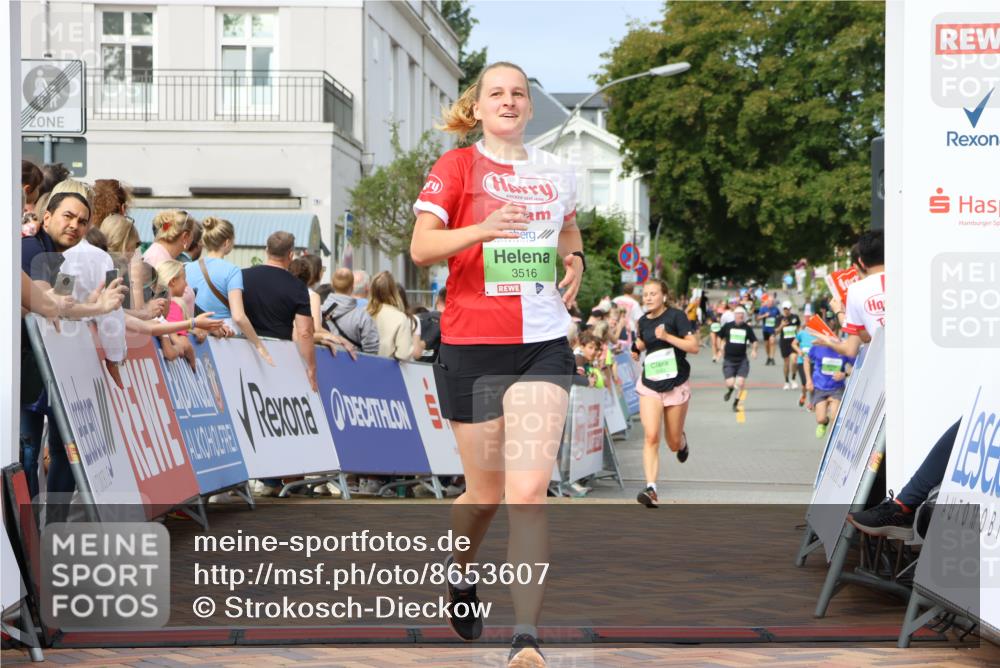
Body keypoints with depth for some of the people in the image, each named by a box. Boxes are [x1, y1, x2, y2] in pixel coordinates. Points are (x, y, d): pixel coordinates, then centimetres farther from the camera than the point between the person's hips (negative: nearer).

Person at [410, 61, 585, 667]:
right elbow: (421, 249, -9)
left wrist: (574, 261, 10)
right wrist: (483, 228, -25)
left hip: (543, 344, 2)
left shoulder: (555, 172, 13)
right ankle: (461, 569, 41)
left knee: (529, 491, -11)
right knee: (487, 491, 7)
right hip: (472, 344, -2)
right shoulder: (456, 167, 1)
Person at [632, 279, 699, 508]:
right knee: (651, 437, -16)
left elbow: (694, 347, -15)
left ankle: (682, 441, 48)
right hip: (650, 386, 3)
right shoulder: (643, 321, 6)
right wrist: (638, 345, 2)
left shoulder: (676, 316, -9)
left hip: (676, 385, -2)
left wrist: (666, 336, -24)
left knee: (674, 443, 9)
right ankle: (651, 489, -22)